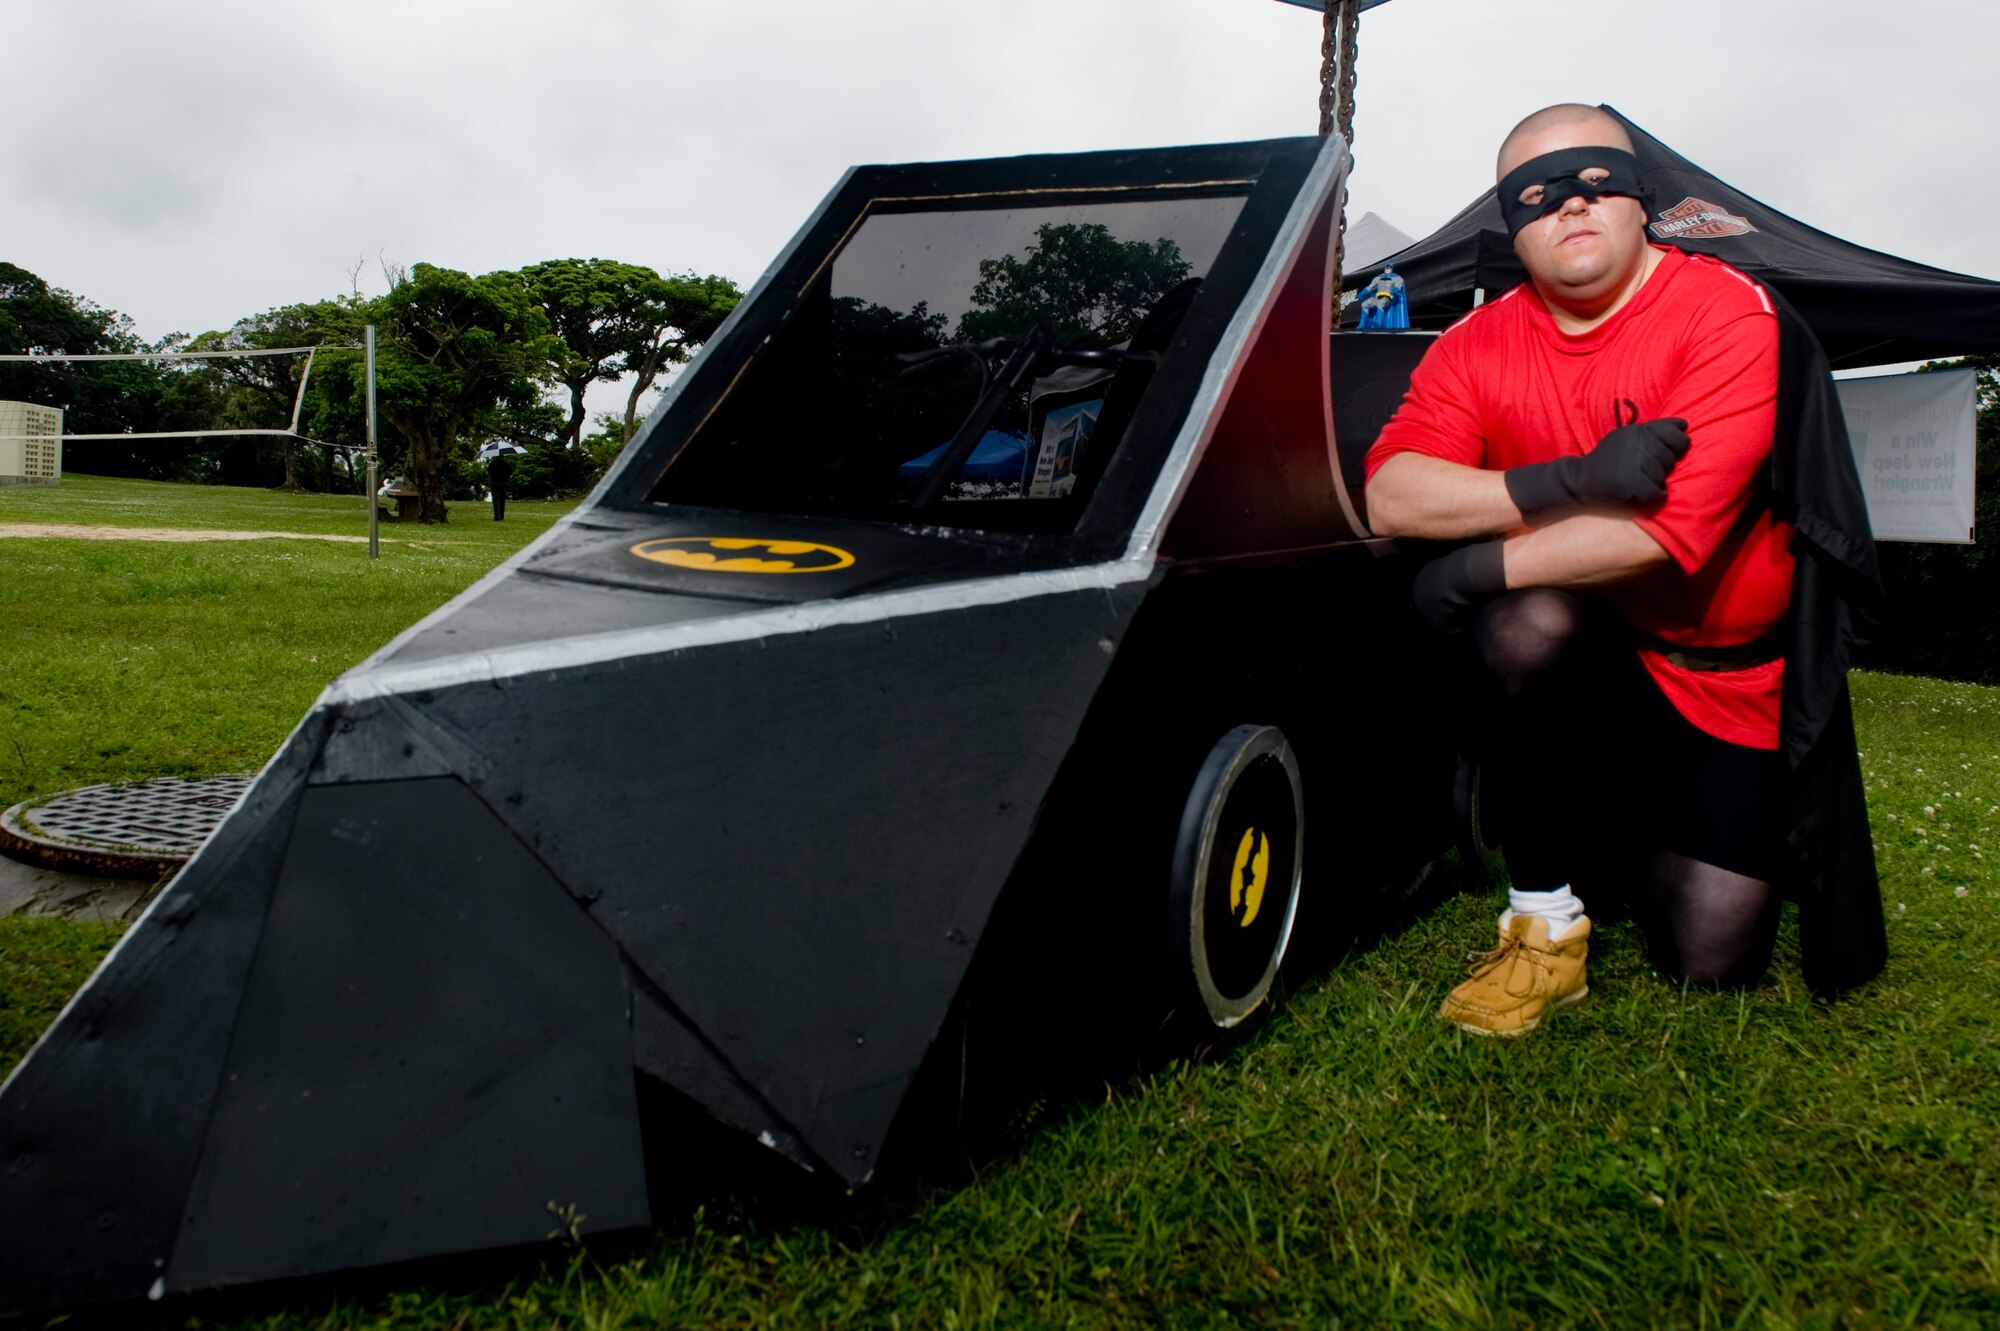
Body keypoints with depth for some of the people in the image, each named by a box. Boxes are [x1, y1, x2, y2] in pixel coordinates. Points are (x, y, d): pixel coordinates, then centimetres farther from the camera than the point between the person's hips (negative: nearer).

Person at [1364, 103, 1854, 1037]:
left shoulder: (1727, 314, -16)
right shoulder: (1481, 344, -5)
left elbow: (1672, 530, -27)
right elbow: (1389, 497, -20)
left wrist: (1486, 567, -25)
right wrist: (1574, 481, -32)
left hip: (1729, 681, -1)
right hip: (1584, 659, 2)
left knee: (1711, 958, -9)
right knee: (1532, 618, -35)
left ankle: (1630, 827, 28)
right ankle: (1545, 922, -17)